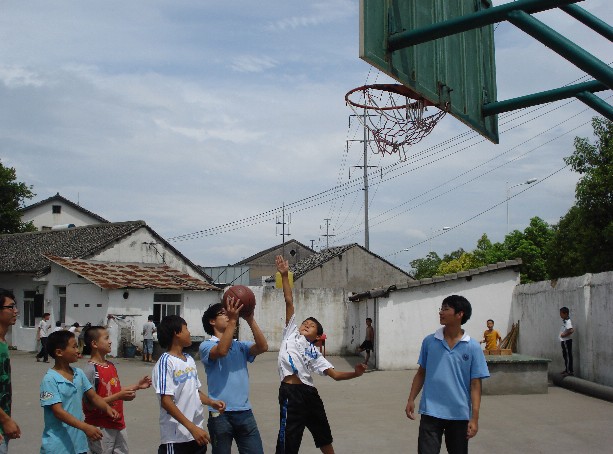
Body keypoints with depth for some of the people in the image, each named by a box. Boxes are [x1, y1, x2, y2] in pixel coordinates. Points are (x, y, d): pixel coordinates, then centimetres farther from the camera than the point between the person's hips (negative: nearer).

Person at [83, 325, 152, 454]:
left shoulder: (111, 366, 7)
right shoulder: (90, 370, -18)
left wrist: (137, 386, 8)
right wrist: (119, 396, -24)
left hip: (118, 424, 8)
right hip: (100, 428, -8)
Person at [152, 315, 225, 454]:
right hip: (176, 438, -7)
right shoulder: (166, 362, -12)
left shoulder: (190, 360, 11)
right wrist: (192, 427, -22)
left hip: (196, 434, 7)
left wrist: (211, 402, 1)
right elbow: (166, 401, -18)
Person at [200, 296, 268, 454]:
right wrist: (232, 320, -25)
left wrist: (250, 320, -13)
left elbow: (263, 347, -6)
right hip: (220, 413, -4)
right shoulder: (206, 345, -1)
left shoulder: (240, 346, 12)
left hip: (245, 412, 4)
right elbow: (221, 351, -23)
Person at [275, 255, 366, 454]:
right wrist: (284, 276, 3)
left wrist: (355, 373, -8)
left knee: (325, 438, 21)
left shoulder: (314, 353, 18)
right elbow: (289, 302, 7)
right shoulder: (291, 332, 13)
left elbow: (335, 374, 10)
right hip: (291, 392, -5)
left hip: (310, 393, 5)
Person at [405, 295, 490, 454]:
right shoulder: (429, 341, 2)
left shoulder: (473, 347, -4)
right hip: (431, 412, 1)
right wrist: (411, 399, 4)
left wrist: (474, 418, -9)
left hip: (459, 415, 0)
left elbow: (475, 384, -4)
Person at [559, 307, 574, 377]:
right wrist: (563, 334, 5)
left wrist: (564, 335, -21)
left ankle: (570, 371, -1)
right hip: (563, 340, 10)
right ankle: (567, 369, 28)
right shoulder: (564, 320, 9)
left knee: (568, 355, -5)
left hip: (567, 340, -10)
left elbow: (571, 330, -33)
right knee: (565, 355, 17)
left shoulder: (568, 322, -20)